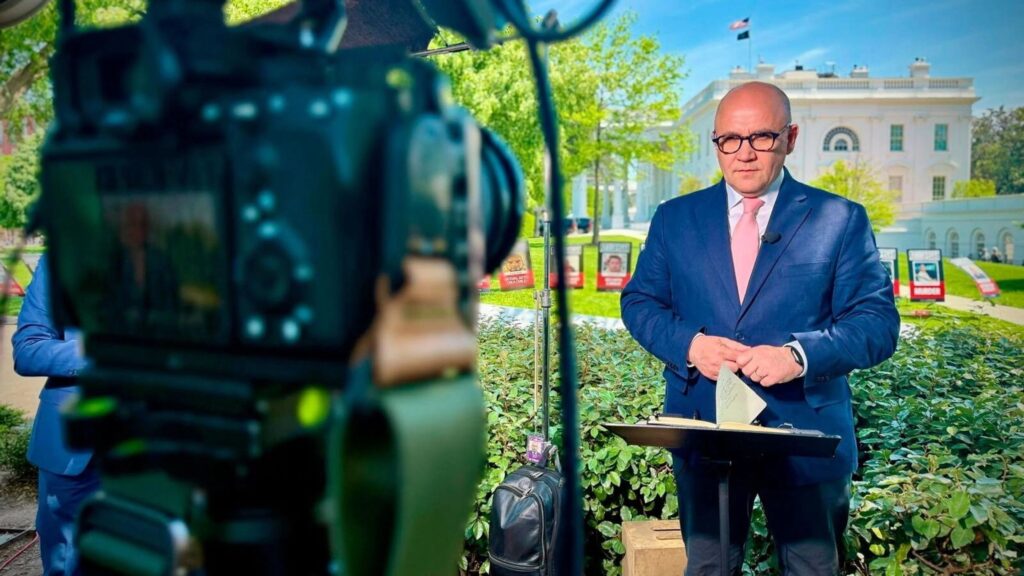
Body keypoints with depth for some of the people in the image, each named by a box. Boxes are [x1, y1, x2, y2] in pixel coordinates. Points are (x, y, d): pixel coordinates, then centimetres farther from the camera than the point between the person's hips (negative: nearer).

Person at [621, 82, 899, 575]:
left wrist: (799, 355, -22)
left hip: (806, 437, -1)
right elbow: (639, 302, 7)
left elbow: (878, 321, -5)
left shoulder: (839, 220, -1)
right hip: (703, 433, 2)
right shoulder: (674, 218, 5)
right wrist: (688, 344, -13)